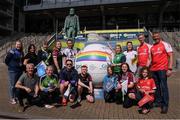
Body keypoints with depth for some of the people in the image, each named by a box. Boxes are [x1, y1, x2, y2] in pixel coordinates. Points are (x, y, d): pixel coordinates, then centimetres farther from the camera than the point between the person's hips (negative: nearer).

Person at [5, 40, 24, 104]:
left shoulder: (21, 52, 7)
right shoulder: (12, 52, -13)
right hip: (13, 71, -6)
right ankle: (12, 98, 12)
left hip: (20, 70, 6)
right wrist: (11, 66, -3)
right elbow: (6, 60, -10)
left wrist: (21, 65, 9)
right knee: (12, 85, 1)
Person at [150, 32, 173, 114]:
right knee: (156, 86, 10)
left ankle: (165, 105, 3)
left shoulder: (165, 44, 0)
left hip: (162, 69, -5)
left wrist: (170, 69, -13)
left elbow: (170, 56, -4)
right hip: (153, 69, 5)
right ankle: (158, 102, 22)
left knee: (163, 87, -4)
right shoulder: (152, 47, 15)